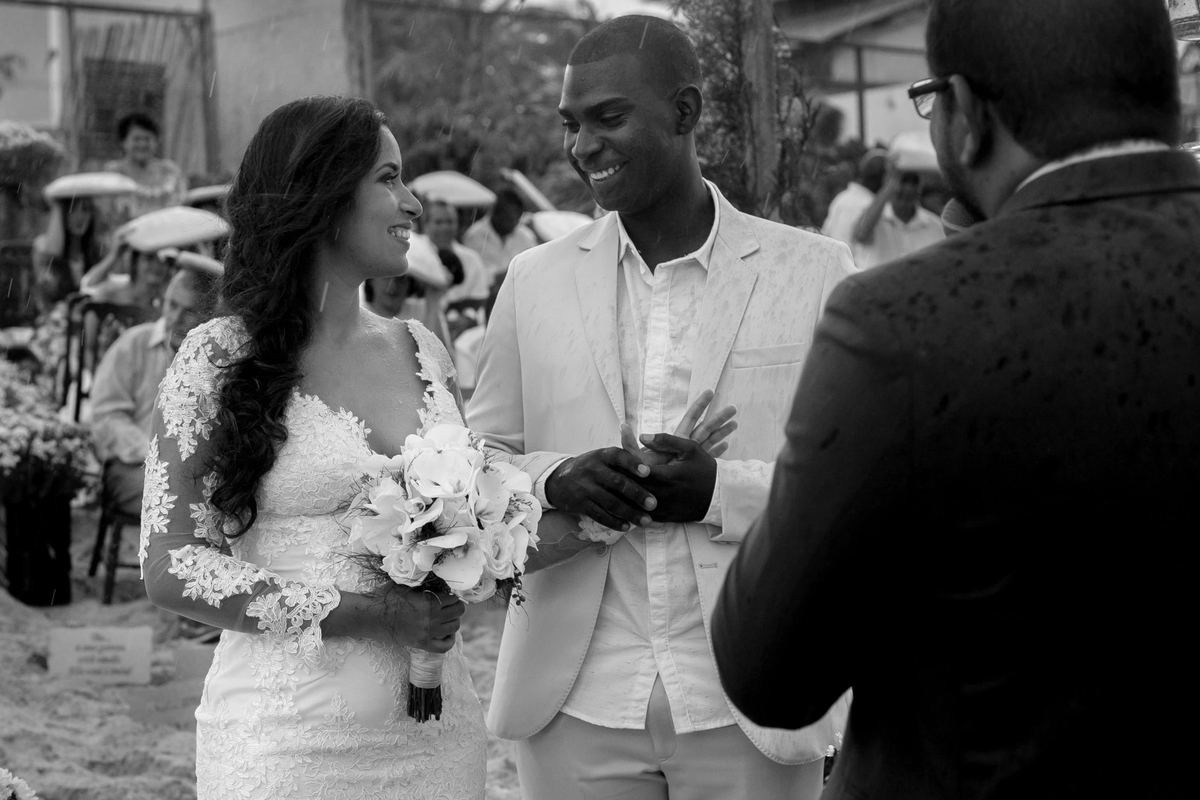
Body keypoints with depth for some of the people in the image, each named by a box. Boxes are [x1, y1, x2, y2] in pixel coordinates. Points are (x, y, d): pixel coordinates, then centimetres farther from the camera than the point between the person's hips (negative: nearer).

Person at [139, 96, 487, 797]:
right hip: (290, 734, -5)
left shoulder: (422, 350, 7)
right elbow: (171, 567, -10)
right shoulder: (220, 359, -7)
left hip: (436, 730, 5)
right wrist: (362, 615, -17)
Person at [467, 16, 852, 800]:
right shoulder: (535, 281, 5)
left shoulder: (813, 271, -2)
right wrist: (554, 478, -14)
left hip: (747, 706, -1)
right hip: (577, 706, 2)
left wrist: (723, 489, -18)